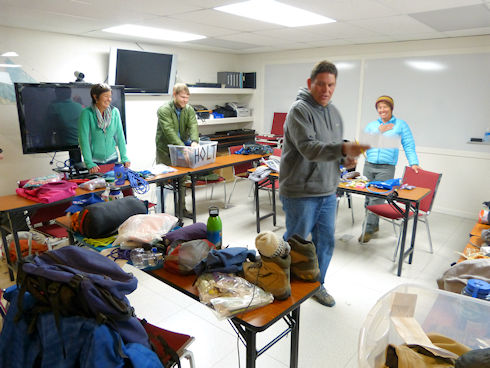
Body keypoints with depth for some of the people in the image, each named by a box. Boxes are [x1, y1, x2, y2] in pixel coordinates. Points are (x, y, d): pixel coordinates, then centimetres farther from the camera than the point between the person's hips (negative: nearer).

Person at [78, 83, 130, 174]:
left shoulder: (114, 112, -2)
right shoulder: (87, 113, -11)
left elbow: (120, 136, 1)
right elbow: (84, 140, -13)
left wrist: (124, 158, -4)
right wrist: (89, 163, -19)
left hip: (112, 159, 3)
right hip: (94, 161, -3)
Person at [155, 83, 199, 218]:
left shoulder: (189, 109, 3)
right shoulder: (164, 110, -15)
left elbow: (193, 126, -13)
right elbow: (170, 132, -27)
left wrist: (194, 141, -34)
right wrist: (182, 146, -39)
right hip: (165, 150, -5)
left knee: (182, 179, 11)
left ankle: (182, 208, 24)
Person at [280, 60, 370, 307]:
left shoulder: (334, 112, 13)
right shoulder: (300, 110, -13)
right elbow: (308, 148, -27)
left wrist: (346, 158, 0)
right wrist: (343, 148, -40)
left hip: (327, 192, 8)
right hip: (300, 193, -7)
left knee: (325, 242, 16)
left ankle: (316, 285, 36)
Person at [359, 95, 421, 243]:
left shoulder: (401, 125, 7)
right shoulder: (371, 125, 14)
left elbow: (409, 146, 4)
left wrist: (414, 163, -8)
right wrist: (379, 131, -6)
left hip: (386, 168, -3)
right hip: (369, 165, 4)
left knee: (377, 197, -10)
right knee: (368, 196, 5)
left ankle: (369, 228, -4)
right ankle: (374, 225, 21)